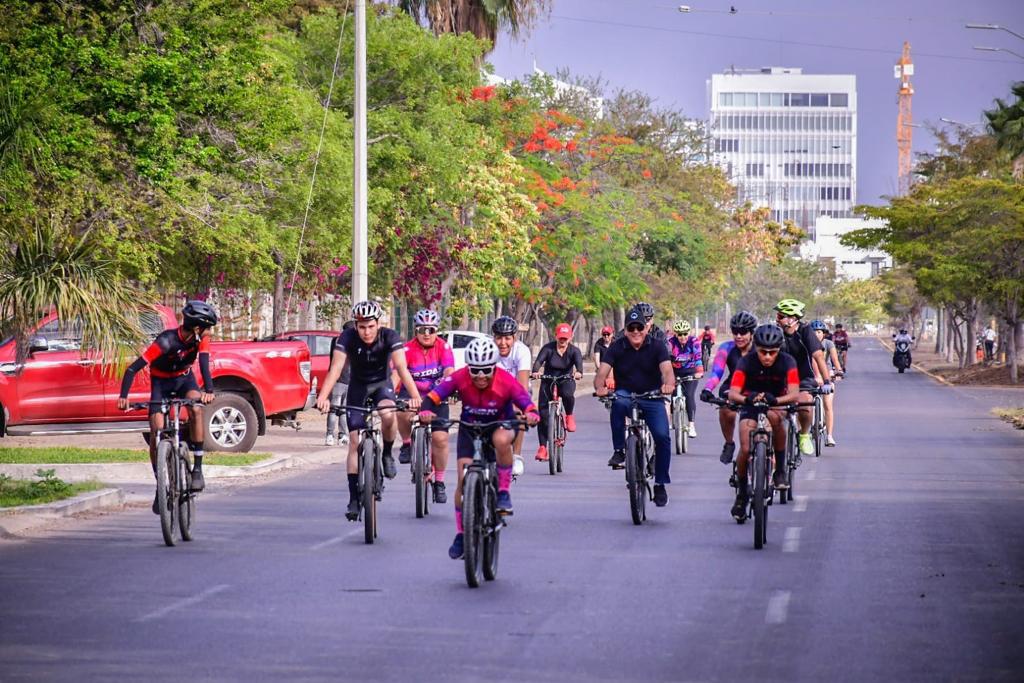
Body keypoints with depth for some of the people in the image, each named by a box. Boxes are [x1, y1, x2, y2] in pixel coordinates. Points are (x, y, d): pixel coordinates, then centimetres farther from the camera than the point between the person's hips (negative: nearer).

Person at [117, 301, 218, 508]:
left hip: (184, 378, 2)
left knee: (196, 409, -30)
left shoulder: (201, 339, -18)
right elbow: (133, 369, -33)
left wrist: (209, 389, -51)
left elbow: (204, 363, -32)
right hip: (161, 382, -2)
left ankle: (197, 468, -23)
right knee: (156, 434, -14)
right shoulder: (166, 342, -31)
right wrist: (123, 396, -45)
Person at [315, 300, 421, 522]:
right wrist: (323, 396, -50)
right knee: (355, 441, -7)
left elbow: (401, 367, -35)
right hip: (358, 387, 1)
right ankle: (354, 499, -1)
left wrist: (414, 395, -51)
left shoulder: (390, 337, -24)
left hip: (382, 384, -1)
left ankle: (387, 454, -5)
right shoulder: (347, 338, -23)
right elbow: (335, 368, -34)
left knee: (388, 415, -34)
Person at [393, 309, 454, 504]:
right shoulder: (408, 349, -15)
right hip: (412, 393, -1)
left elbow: (449, 373, -21)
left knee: (440, 438, -9)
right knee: (404, 411, -36)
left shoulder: (443, 348, -9)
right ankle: (407, 443, -7)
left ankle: (439, 482, 8)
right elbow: (397, 374, -25)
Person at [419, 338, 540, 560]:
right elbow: (433, 396, -27)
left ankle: (503, 492, -18)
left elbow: (527, 405, -29)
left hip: (500, 425, -2)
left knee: (501, 440, -39)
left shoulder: (506, 382, -27)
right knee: (463, 480, -9)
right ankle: (461, 535, 7)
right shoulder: (460, 378, -24)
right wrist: (425, 410, -49)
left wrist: (531, 415, -52)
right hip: (470, 427, 2)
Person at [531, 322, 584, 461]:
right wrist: (535, 372, -45)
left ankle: (569, 416, -6)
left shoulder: (574, 351, -7)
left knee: (567, 394, -37)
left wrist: (579, 372, -49)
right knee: (543, 413, -11)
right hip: (548, 382, 1)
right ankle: (542, 447, -4)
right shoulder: (548, 348, -8)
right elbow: (539, 361, -23)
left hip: (566, 381, -1)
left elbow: (578, 362, -26)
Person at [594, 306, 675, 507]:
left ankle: (660, 485, -1)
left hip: (652, 397, 0)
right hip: (625, 394, 0)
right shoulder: (617, 347, -6)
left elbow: (667, 370, -22)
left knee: (662, 436, -17)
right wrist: (600, 387, -41)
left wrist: (668, 383, -46)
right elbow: (602, 372, -17)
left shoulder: (657, 346, -7)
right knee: (618, 403, -37)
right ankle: (619, 451, -27)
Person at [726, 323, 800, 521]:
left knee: (775, 417, -37)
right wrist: (747, 399, -55)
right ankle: (741, 493, 4)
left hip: (777, 402, 0)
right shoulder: (747, 362, -23)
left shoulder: (787, 362, -23)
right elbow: (733, 394, -32)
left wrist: (775, 400, -53)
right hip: (750, 406, 0)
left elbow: (794, 394, -33)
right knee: (746, 449, -18)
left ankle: (780, 471, -23)